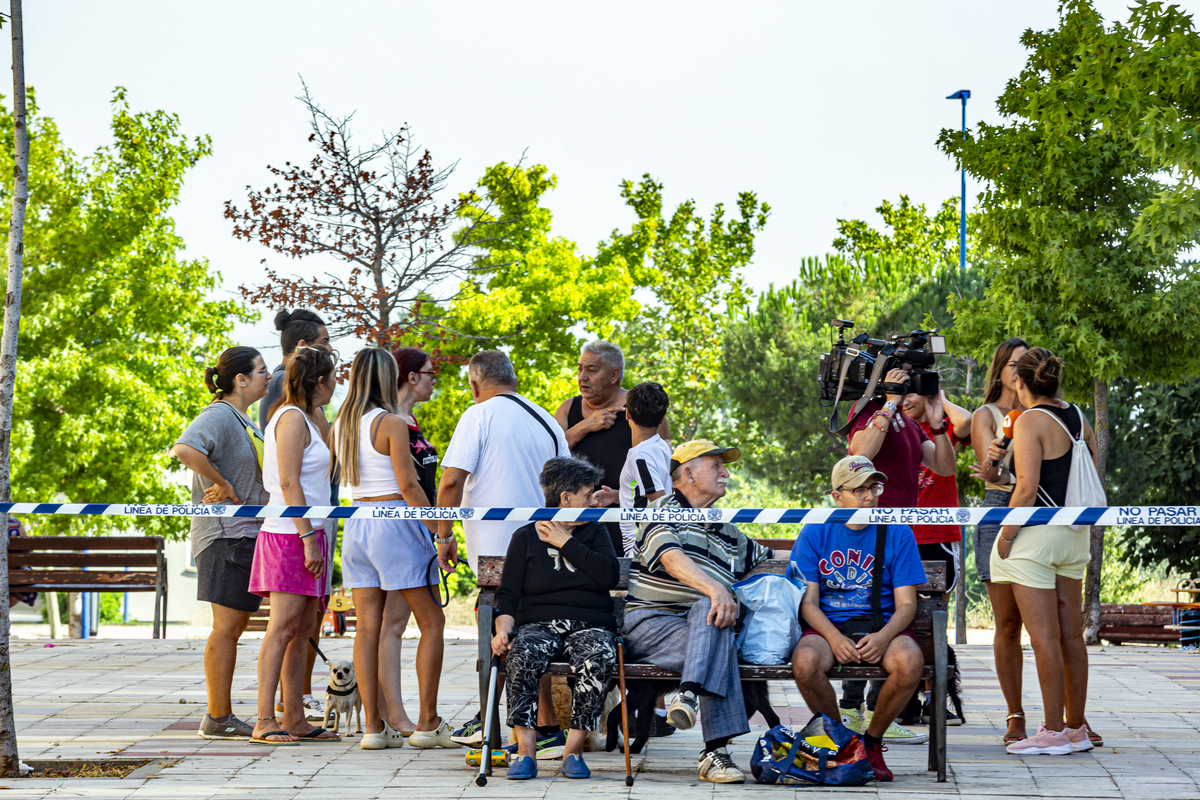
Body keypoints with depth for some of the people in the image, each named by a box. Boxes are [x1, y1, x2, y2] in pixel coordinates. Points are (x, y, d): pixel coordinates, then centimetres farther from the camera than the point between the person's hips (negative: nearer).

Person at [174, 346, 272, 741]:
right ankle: (219, 718, -6)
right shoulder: (219, 415, -12)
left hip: (246, 533, 10)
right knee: (227, 626, -8)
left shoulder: (243, 420, 19)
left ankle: (219, 716, 15)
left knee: (234, 627, 11)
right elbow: (184, 449, -30)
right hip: (225, 534, -10)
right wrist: (224, 485, -23)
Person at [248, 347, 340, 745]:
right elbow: (288, 482, -18)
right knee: (283, 627, -13)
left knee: (303, 628, 9)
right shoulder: (292, 418, -11)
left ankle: (295, 719, 11)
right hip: (289, 534, -10)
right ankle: (265, 721, -15)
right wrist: (308, 537, -20)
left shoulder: (307, 418, 17)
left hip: (305, 533, 10)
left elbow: (323, 455, 36)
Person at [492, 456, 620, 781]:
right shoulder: (525, 536, 12)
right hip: (539, 624, -1)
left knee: (600, 659, -35)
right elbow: (508, 594, 7)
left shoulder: (595, 531, 16)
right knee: (522, 656, -36)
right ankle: (526, 750, -35)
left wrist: (566, 543, -3)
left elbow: (610, 576, -3)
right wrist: (503, 629, -13)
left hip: (589, 626, 1)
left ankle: (573, 750, -29)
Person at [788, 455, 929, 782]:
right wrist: (834, 638, -21)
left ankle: (872, 741, -7)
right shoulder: (815, 533, 3)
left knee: (910, 661, -33)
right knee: (805, 662, -34)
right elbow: (808, 601, -1)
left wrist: (884, 636, -22)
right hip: (828, 624, 0)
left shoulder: (897, 533, 3)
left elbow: (906, 604, 0)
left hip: (881, 624, 0)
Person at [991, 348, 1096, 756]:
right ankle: (1077, 728, 16)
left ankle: (1054, 732, -4)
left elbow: (1027, 488, -19)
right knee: (1071, 636, 11)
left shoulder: (1030, 421, -13)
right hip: (1074, 533, 8)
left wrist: (1006, 536, -11)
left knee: (1044, 637, -5)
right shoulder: (1078, 417, 10)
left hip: (1036, 533, -8)